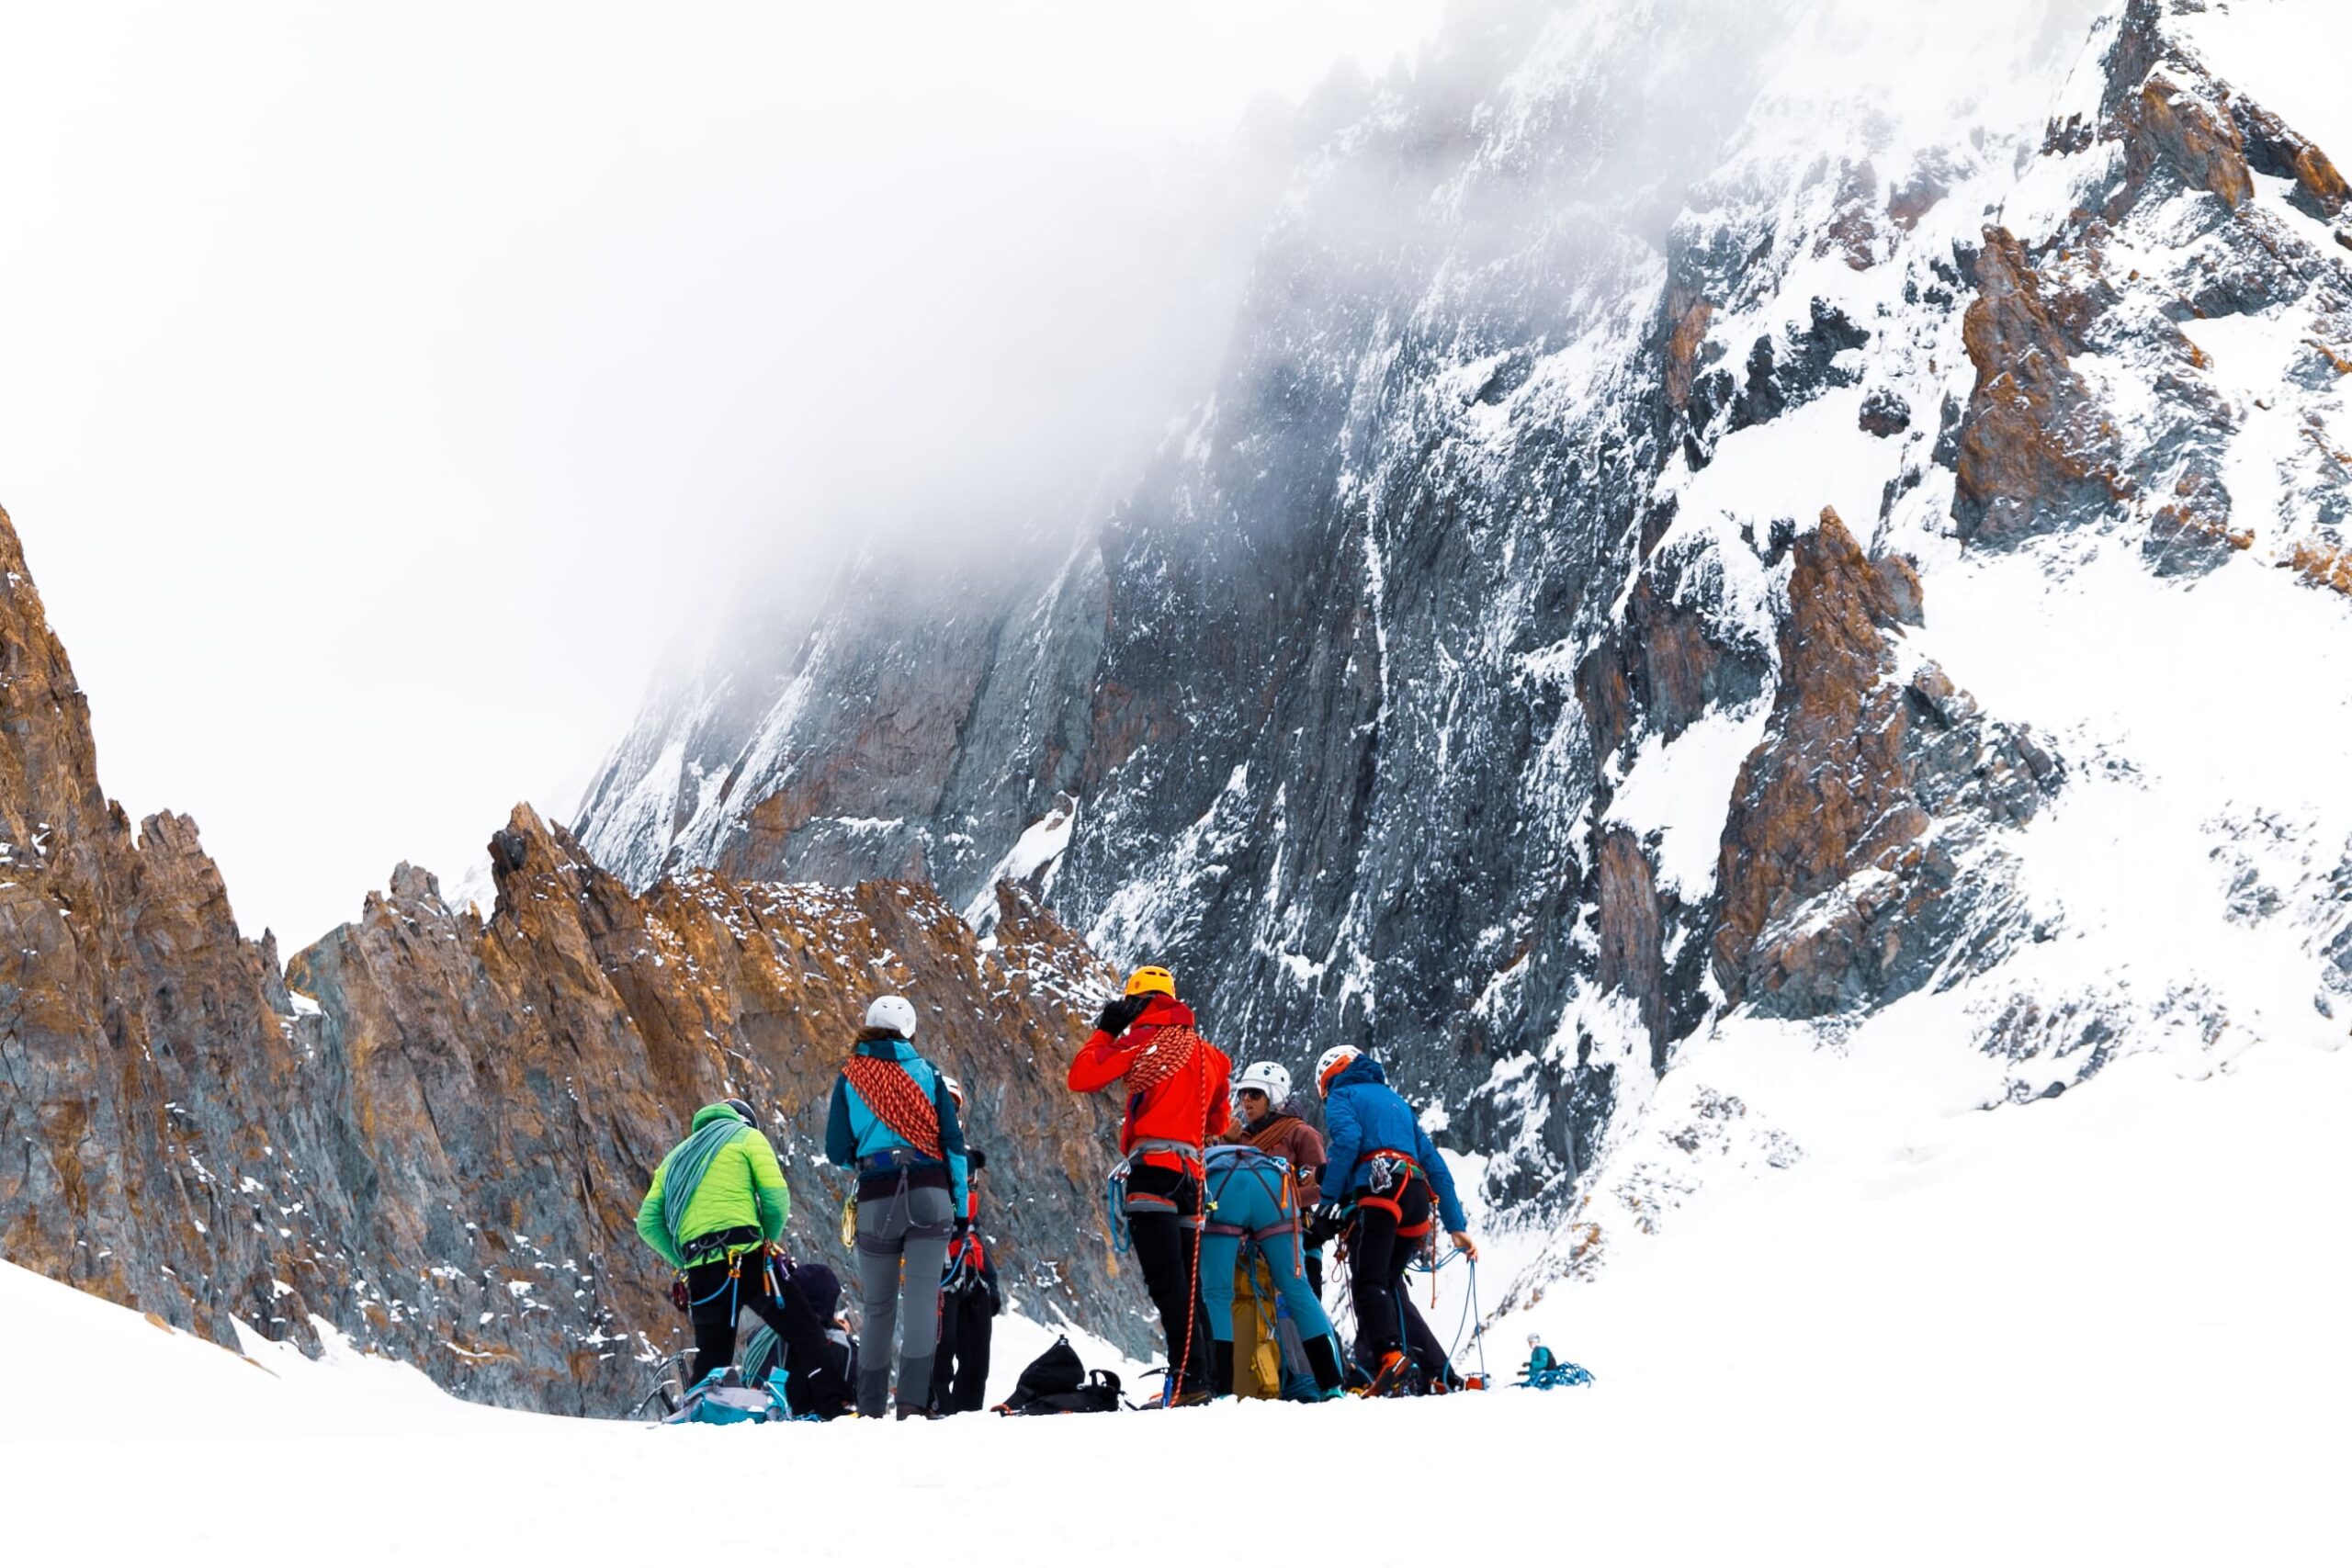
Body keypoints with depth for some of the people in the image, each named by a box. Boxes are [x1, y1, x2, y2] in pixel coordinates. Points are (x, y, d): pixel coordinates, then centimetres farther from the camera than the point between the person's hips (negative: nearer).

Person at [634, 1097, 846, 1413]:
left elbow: (648, 1223, 19)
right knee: (806, 1333, -4)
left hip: (700, 1272, 5)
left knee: (711, 1363, 15)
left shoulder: (676, 1158, 28)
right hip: (748, 1259, -5)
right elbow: (776, 1195, -1)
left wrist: (685, 1263, 16)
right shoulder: (746, 1136, 13)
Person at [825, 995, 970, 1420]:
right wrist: (960, 1205, 9)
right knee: (922, 1298, -8)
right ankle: (913, 1401, -20)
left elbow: (838, 1153, 7)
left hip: (876, 1200, 1)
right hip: (930, 1195, -1)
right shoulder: (926, 1072, 6)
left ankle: (870, 1409, 15)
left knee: (878, 1308, 12)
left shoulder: (849, 1077, 6)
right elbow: (953, 1141, 4)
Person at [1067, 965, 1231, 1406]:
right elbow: (1219, 1122, 26)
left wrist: (1104, 1032, 12)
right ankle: (1203, 1379, 8)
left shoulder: (1146, 1039, -1)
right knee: (1188, 1286, 11)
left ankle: (1188, 1378, -23)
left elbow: (1082, 1078, -1)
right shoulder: (1209, 1054, 18)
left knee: (1167, 1283, -14)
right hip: (1190, 1173, 7)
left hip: (1152, 1169, -7)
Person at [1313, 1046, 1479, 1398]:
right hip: (1418, 1194, 7)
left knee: (1369, 1280, -14)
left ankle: (1389, 1354, -36)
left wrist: (1327, 1201, -6)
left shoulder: (1342, 1095, 16)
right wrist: (1456, 1226, 27)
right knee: (1391, 1283, 12)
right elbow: (1435, 1164, 29)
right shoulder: (1396, 1100, 35)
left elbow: (1347, 1139, -8)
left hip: (1380, 1188, -7)